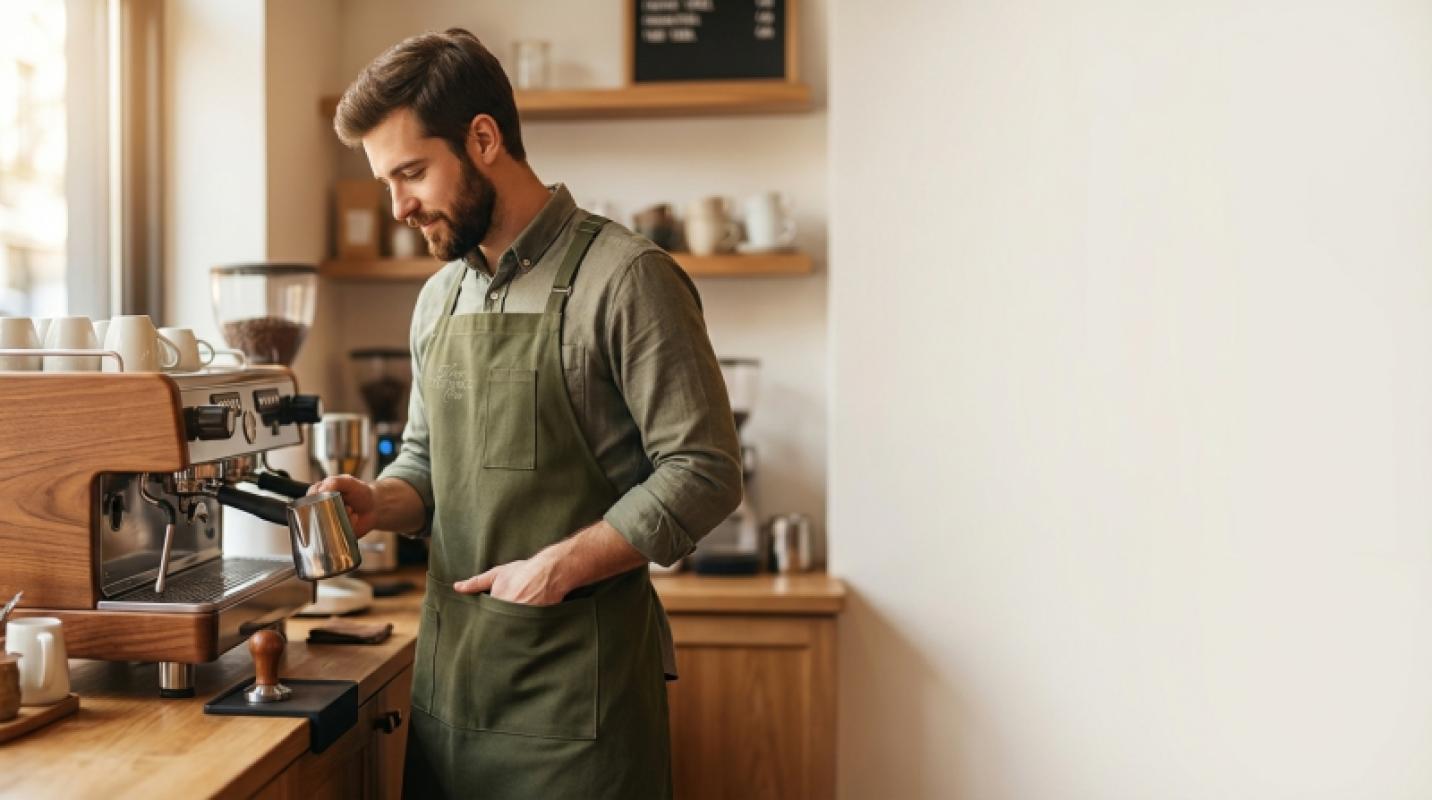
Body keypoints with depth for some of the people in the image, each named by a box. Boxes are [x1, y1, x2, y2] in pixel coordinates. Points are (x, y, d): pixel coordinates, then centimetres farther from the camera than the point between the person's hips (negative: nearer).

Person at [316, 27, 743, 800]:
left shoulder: (623, 277, -11)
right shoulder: (438, 298, 11)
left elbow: (703, 471, -14)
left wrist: (559, 566, -18)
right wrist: (379, 501, 0)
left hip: (577, 678, -6)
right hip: (448, 674, 7)